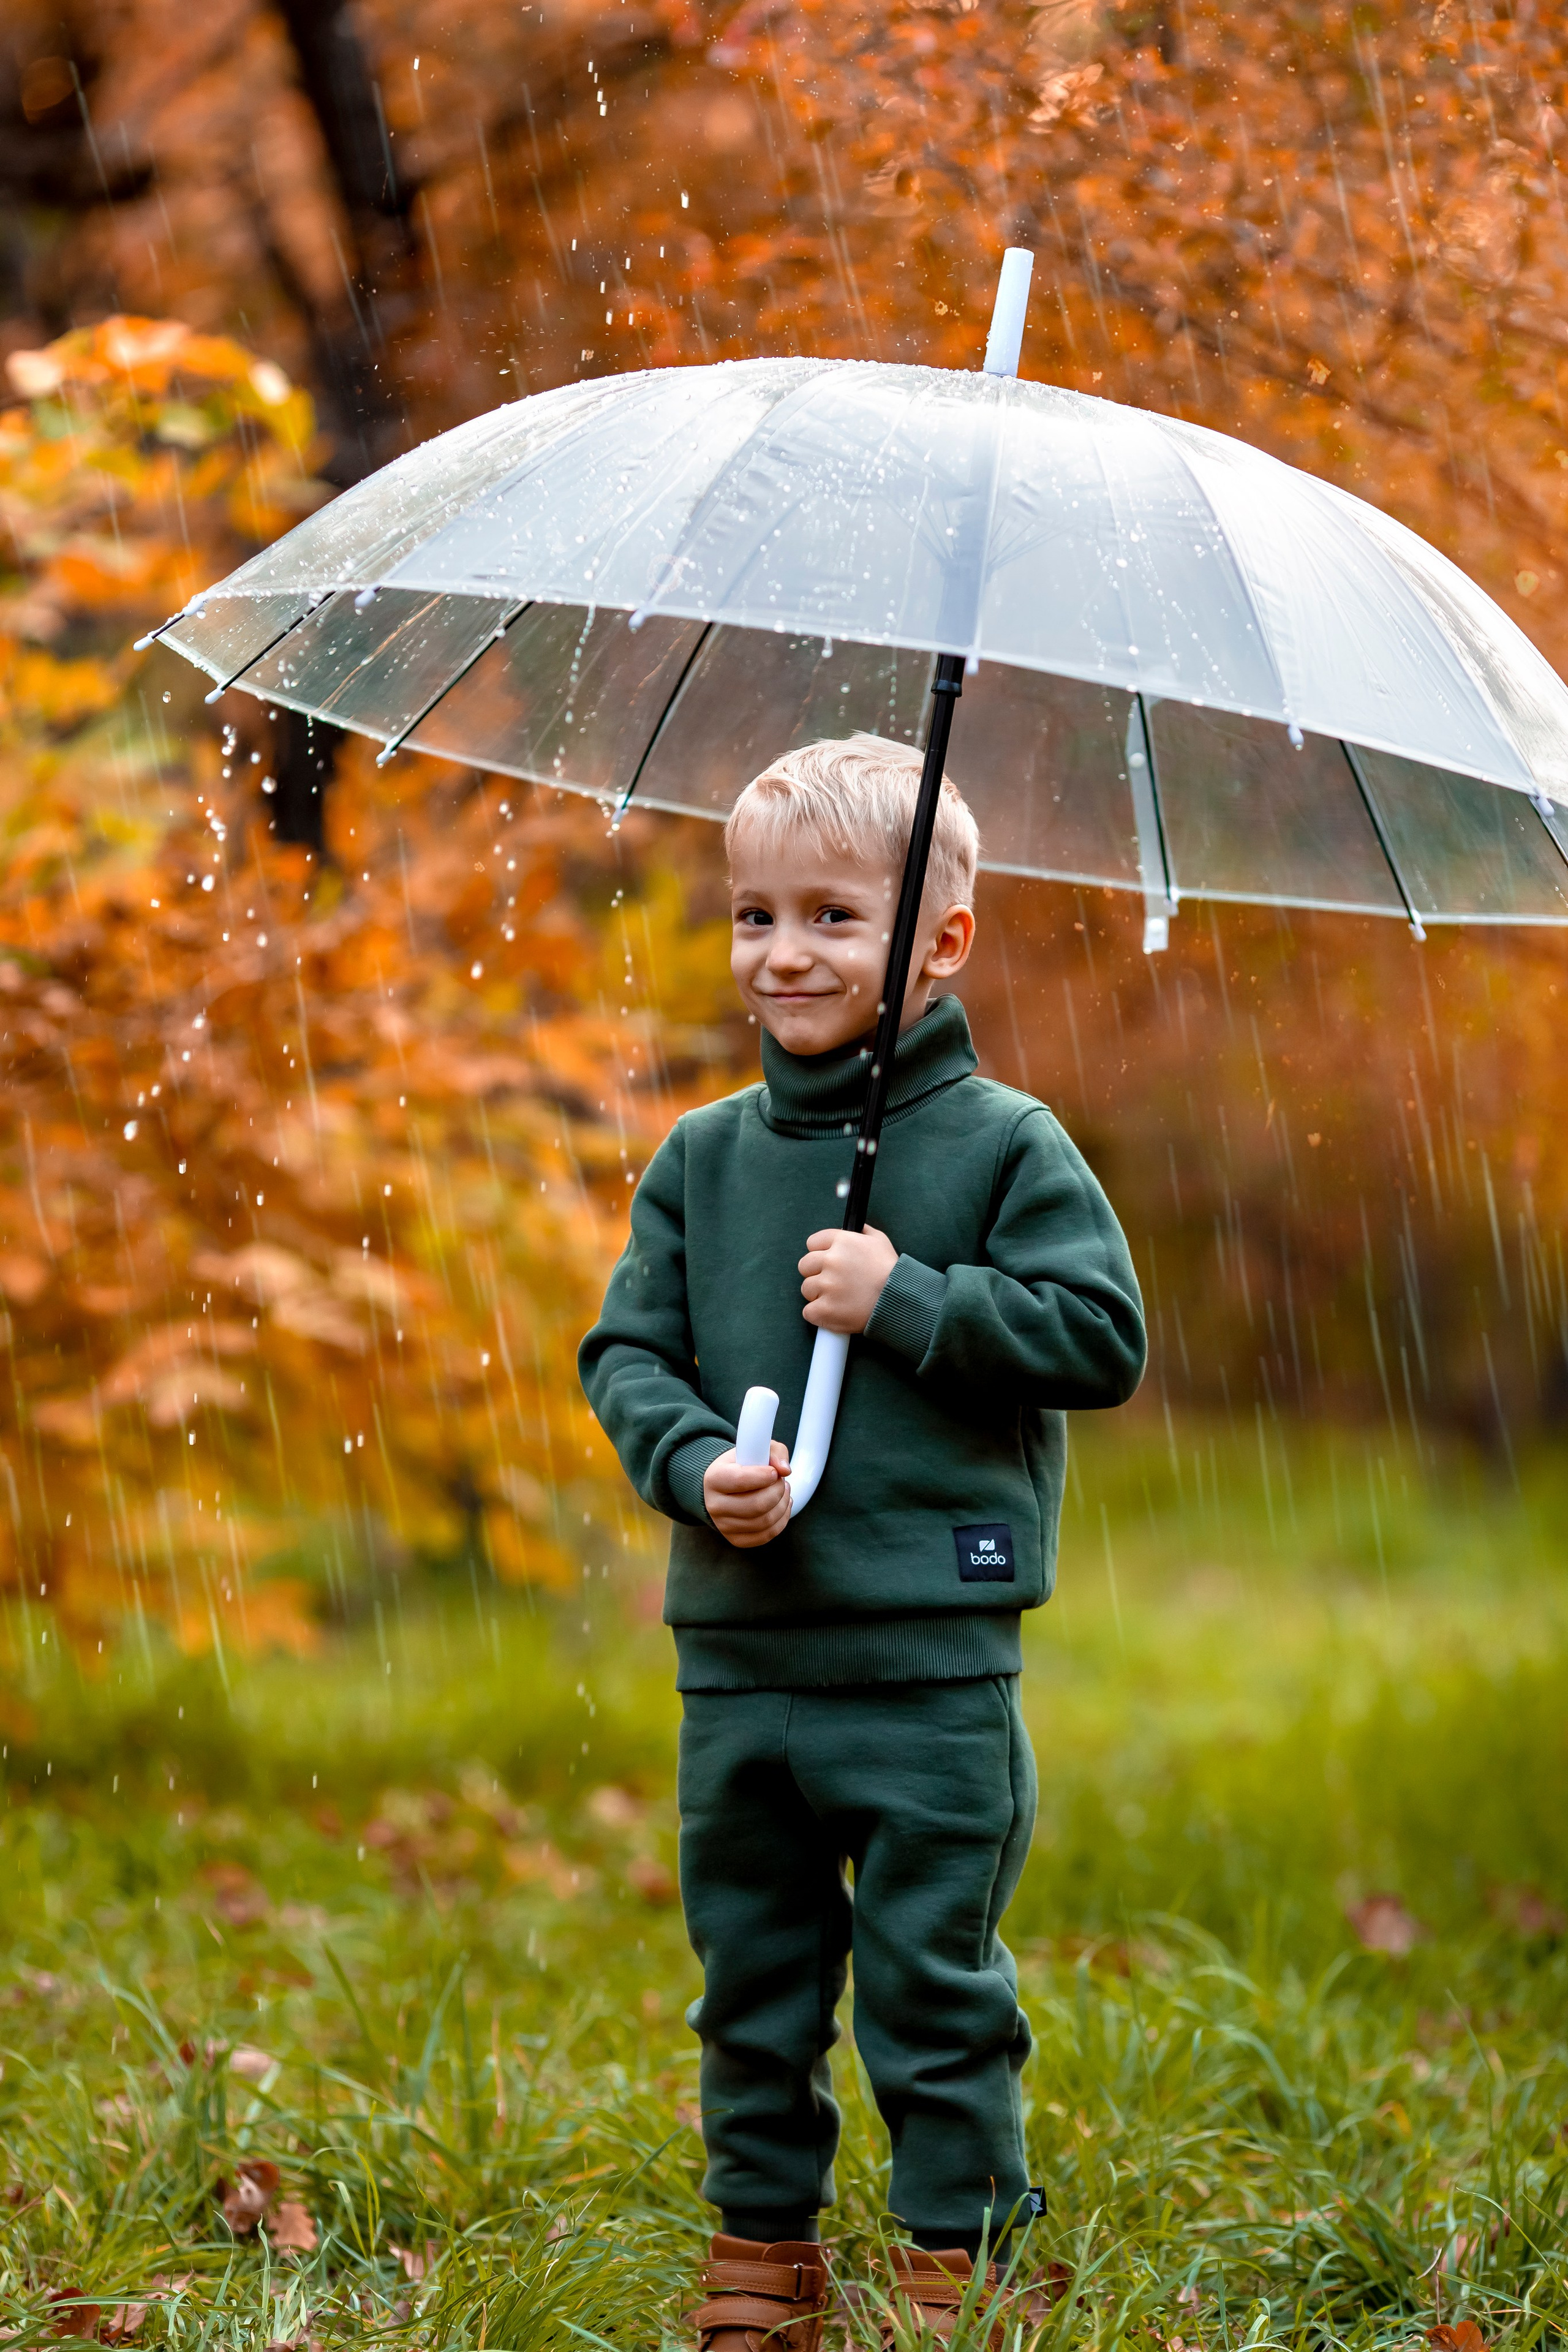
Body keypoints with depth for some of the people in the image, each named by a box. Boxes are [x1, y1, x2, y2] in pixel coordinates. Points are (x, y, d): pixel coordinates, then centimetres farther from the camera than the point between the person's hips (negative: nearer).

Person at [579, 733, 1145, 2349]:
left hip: (933, 1665, -4)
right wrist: (696, 1467, -10)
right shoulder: (704, 1159, 8)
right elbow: (626, 1351, 9)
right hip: (740, 1660, 4)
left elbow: (1103, 1339, -7)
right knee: (751, 1979, 13)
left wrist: (909, 1299, -15)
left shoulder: (1005, 1148, -3)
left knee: (933, 1979, 2)